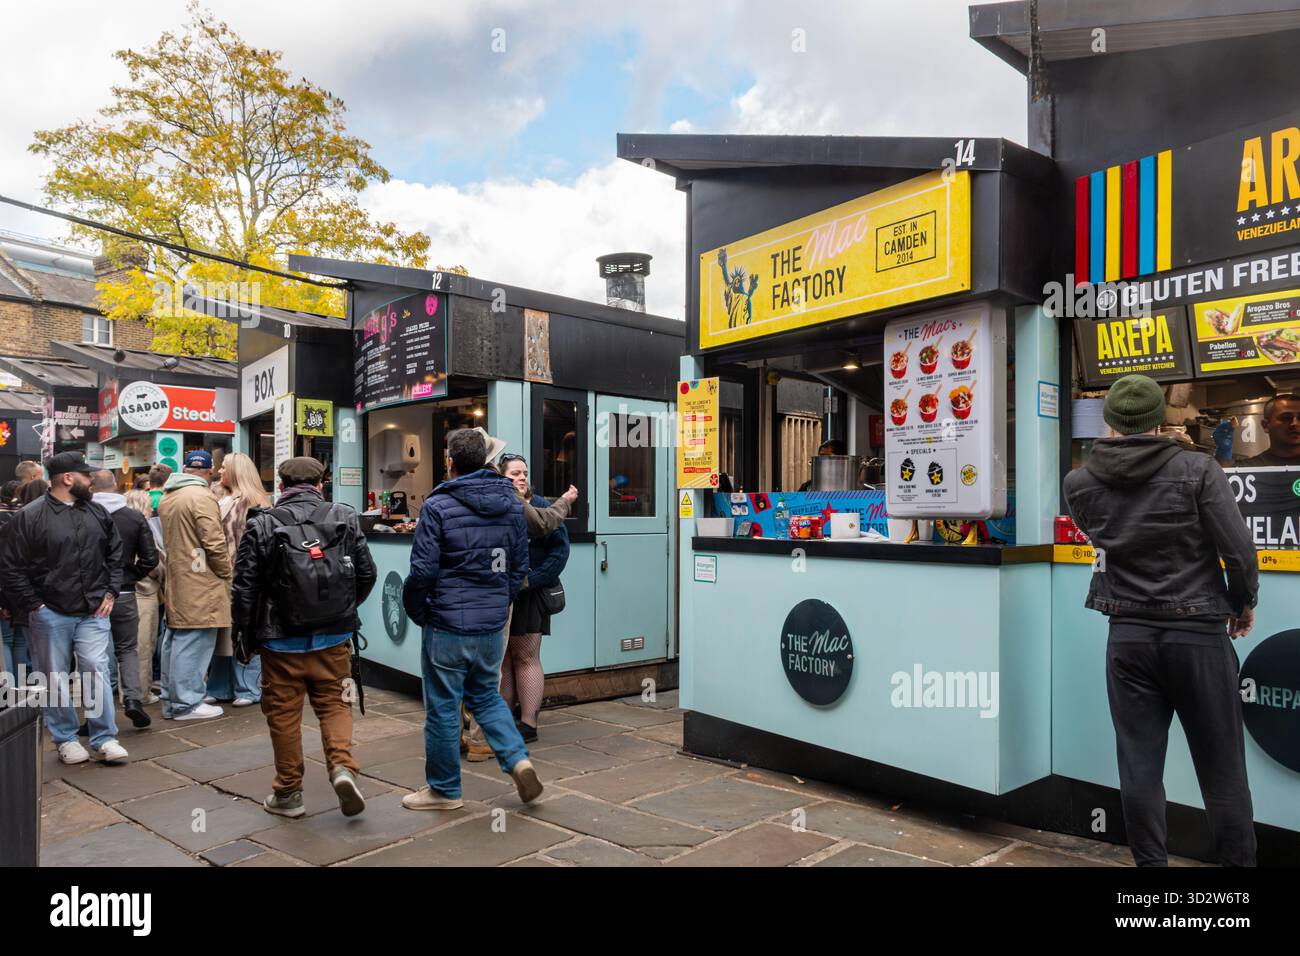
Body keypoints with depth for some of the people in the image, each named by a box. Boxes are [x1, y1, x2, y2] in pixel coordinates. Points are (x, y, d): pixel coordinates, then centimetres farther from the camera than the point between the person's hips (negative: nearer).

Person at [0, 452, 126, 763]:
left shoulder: (97, 513, 8)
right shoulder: (30, 516, -6)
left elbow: (115, 555, 16)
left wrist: (110, 592, 7)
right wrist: (33, 605, -7)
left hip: (93, 611, 3)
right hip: (50, 614, -3)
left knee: (97, 671, -1)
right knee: (56, 680, 8)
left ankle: (104, 739, 6)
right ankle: (65, 740, 21)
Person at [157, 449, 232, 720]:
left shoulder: (166, 498, 13)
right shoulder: (201, 497, -14)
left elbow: (165, 540, 20)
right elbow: (214, 542, -17)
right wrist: (225, 573, -6)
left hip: (174, 581, 9)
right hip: (199, 584, -9)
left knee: (174, 640, 15)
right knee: (193, 642, -4)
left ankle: (171, 701, 24)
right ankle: (187, 703, 1)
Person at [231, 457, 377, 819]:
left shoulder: (262, 525, -6)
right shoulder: (344, 518, -1)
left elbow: (244, 588, -5)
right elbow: (367, 573, 3)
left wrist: (246, 636, 7)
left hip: (282, 639, -1)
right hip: (333, 637, 1)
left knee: (284, 713, 11)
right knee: (334, 704, 14)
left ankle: (288, 792, 20)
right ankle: (343, 766, -6)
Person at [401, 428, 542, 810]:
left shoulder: (438, 506, -12)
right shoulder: (512, 504, 5)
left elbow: (423, 571, -13)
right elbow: (520, 565, 9)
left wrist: (417, 613, 3)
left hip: (447, 625, -5)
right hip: (494, 624, 6)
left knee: (442, 707, 9)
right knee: (486, 695, 23)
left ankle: (444, 789, 23)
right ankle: (518, 760, 7)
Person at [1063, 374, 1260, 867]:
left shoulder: (1079, 483, -2)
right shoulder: (1198, 470, -9)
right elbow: (1239, 552, -9)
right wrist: (1243, 604, 8)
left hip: (1127, 635, 2)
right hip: (1198, 633, -2)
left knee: (1139, 762, 9)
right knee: (1221, 766, 11)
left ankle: (1150, 861, 17)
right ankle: (1239, 860, 22)